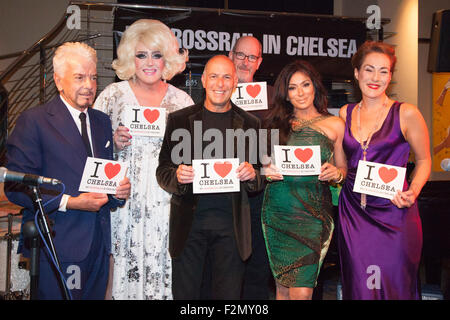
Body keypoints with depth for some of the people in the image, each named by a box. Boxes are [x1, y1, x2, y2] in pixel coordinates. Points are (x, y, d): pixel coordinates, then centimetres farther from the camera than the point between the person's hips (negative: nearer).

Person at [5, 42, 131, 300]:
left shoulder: (102, 121, 15)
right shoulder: (33, 121, -6)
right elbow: (16, 186, -11)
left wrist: (119, 189, -1)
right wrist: (68, 202, -19)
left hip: (98, 245, 6)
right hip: (57, 247, -6)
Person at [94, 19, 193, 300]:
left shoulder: (181, 100, 8)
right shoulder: (114, 94, 6)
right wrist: (114, 142, -9)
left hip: (167, 201, 1)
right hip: (126, 200, -1)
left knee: (164, 268, -2)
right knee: (128, 267, -1)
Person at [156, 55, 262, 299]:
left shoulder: (250, 124, 8)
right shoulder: (179, 119, 5)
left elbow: (261, 177, 11)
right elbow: (162, 171, 6)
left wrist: (251, 174, -12)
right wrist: (177, 176, -16)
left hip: (231, 223, 1)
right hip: (189, 221, 0)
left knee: (228, 294, 6)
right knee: (185, 294, 4)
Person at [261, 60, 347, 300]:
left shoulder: (334, 125, 7)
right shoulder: (277, 124, 10)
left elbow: (343, 169, 12)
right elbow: (266, 165, 17)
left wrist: (336, 173, -10)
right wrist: (267, 171, -6)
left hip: (314, 212, -2)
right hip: (278, 210, 2)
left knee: (301, 291, -9)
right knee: (282, 287, 7)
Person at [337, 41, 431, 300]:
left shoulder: (406, 114, -4)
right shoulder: (345, 113, 8)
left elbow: (424, 159, 4)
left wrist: (413, 192, -12)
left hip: (393, 213, -3)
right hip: (353, 212, 4)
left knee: (393, 287, 3)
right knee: (358, 287, 8)